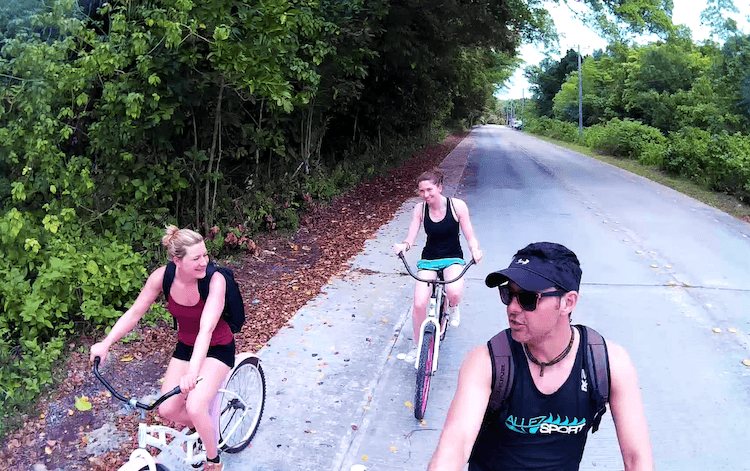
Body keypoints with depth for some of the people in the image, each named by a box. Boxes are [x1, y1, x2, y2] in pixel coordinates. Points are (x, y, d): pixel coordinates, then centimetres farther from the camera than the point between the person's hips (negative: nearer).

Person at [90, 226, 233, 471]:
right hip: (185, 346, 5)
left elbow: (206, 329, -40)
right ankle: (200, 428, 31)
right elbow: (135, 312, -8)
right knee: (168, 410, -3)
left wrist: (192, 372, -51)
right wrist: (106, 343, -15)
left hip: (217, 348, -5)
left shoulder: (215, 280, -31)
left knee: (195, 407, -22)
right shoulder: (163, 276, -19)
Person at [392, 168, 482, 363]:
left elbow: (470, 237, -9)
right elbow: (410, 238, -10)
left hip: (453, 259, -2)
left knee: (454, 293, -34)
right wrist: (403, 246, -33)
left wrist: (475, 250, -31)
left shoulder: (457, 206, -12)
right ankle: (417, 347, 10)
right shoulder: (420, 209, -6)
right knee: (419, 304, -14)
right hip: (428, 260, 2)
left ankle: (453, 307, 7)